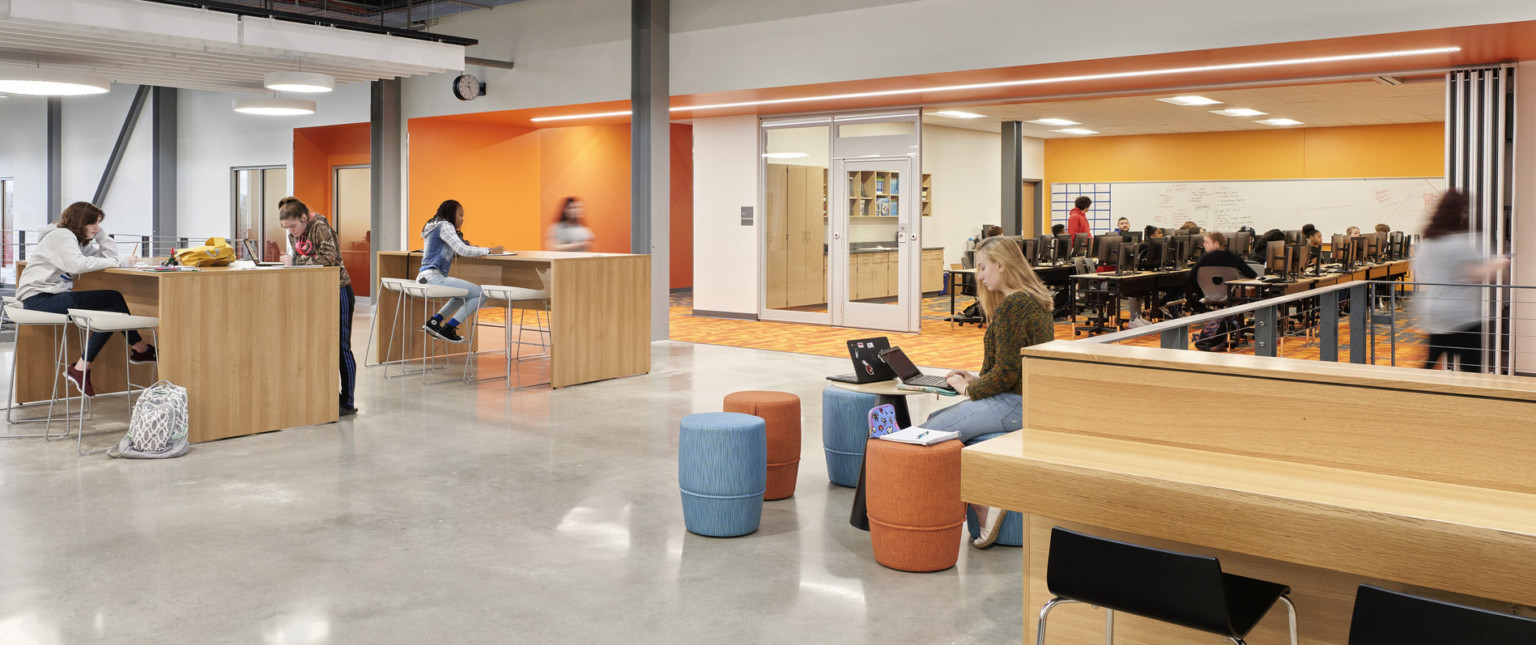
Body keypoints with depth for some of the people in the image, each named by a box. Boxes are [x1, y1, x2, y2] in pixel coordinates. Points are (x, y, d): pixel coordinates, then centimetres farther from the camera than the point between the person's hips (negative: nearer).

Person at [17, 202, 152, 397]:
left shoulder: (77, 240, 21)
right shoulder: (61, 235, -8)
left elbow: (109, 254, 15)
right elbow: (78, 264, -26)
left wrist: (99, 232, 8)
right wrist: (119, 262, -24)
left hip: (53, 296, 10)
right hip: (38, 298, -10)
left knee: (111, 312, -10)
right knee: (113, 298, -19)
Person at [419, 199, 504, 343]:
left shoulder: (434, 226, 24)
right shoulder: (444, 226, -7)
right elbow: (462, 250, -18)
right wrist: (489, 250, -10)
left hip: (424, 278, 11)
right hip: (433, 277, -11)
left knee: (466, 293, 28)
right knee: (481, 294, -11)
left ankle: (434, 322, 17)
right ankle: (447, 329, -10)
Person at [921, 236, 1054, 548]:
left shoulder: (1011, 306, -18)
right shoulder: (1034, 300, 15)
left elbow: (1007, 372, -21)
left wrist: (969, 389, -6)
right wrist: (978, 379, 14)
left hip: (1016, 404, -11)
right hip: (1024, 397, 11)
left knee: (930, 432, -13)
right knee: (936, 420, 11)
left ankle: (982, 512, -5)